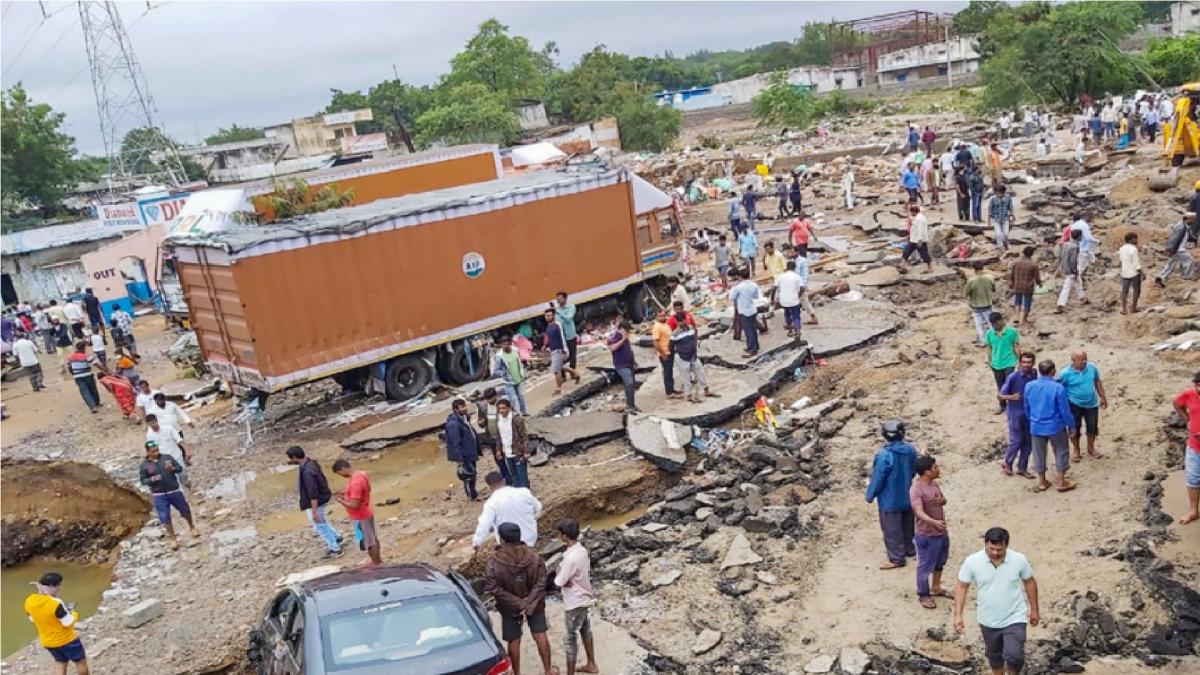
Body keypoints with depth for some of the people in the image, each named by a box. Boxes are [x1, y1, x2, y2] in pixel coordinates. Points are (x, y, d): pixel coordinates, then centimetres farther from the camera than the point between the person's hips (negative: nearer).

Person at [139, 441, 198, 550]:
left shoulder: (167, 457, -3)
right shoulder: (144, 464, -4)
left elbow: (180, 468, 0)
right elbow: (143, 480, 0)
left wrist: (173, 468, -22)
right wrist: (152, 479, -20)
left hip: (174, 491, 1)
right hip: (159, 496, -1)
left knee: (185, 510, 15)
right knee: (165, 518, 1)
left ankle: (192, 527, 42)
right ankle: (173, 539, 17)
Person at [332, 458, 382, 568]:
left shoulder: (355, 482, -31)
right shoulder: (361, 474, -2)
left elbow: (354, 504, -30)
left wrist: (340, 500, -15)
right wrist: (344, 494, 5)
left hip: (360, 517, -9)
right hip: (366, 513, 9)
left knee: (369, 542, 7)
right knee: (373, 539, 21)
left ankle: (376, 564, 21)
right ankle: (377, 560, 35)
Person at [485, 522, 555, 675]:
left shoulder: (494, 561, -21)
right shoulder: (534, 556, -15)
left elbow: (492, 587, -21)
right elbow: (541, 582, -16)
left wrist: (517, 603, -17)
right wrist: (530, 603, -15)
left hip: (510, 607, -1)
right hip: (535, 604, 1)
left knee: (514, 641, 15)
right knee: (540, 635, 14)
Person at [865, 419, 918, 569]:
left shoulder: (884, 455, -28)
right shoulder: (911, 451, -7)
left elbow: (878, 478, -20)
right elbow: (913, 471, 9)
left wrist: (870, 495, -6)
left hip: (890, 499, -7)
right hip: (906, 496, 7)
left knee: (892, 529, 5)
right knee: (907, 526, 23)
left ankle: (897, 558, 12)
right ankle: (909, 549, 39)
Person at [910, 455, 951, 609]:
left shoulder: (934, 483, 1)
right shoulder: (916, 490, -26)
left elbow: (943, 499, 14)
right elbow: (919, 512, -36)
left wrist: (942, 500, -11)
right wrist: (934, 522, -52)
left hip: (942, 531, 8)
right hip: (927, 535, -8)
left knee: (940, 562, 24)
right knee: (925, 566, 7)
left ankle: (936, 588, 44)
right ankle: (923, 595, 25)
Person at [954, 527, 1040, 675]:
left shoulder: (1020, 560, -16)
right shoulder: (972, 561, -18)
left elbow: (1030, 582, 1)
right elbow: (962, 587, -9)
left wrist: (1034, 609, 9)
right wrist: (958, 615, -13)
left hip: (1014, 618, -1)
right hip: (988, 620, 1)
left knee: (1014, 656, -7)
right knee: (993, 654, 19)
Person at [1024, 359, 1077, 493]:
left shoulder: (1029, 386, -7)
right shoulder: (1058, 388, -20)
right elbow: (1065, 410, -13)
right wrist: (1071, 425, 2)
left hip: (1036, 427, 3)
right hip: (1055, 427, -3)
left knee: (1039, 454, 15)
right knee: (1060, 453, 15)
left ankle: (1042, 482, 26)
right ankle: (1062, 483, 22)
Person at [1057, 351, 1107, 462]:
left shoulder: (1092, 368, -9)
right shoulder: (1066, 374, -21)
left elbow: (1097, 382, 6)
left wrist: (1103, 397, 11)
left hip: (1092, 404, 3)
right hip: (1074, 405, -3)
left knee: (1093, 427, 14)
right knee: (1074, 428, 8)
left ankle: (1091, 448, 36)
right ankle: (1075, 450, 30)